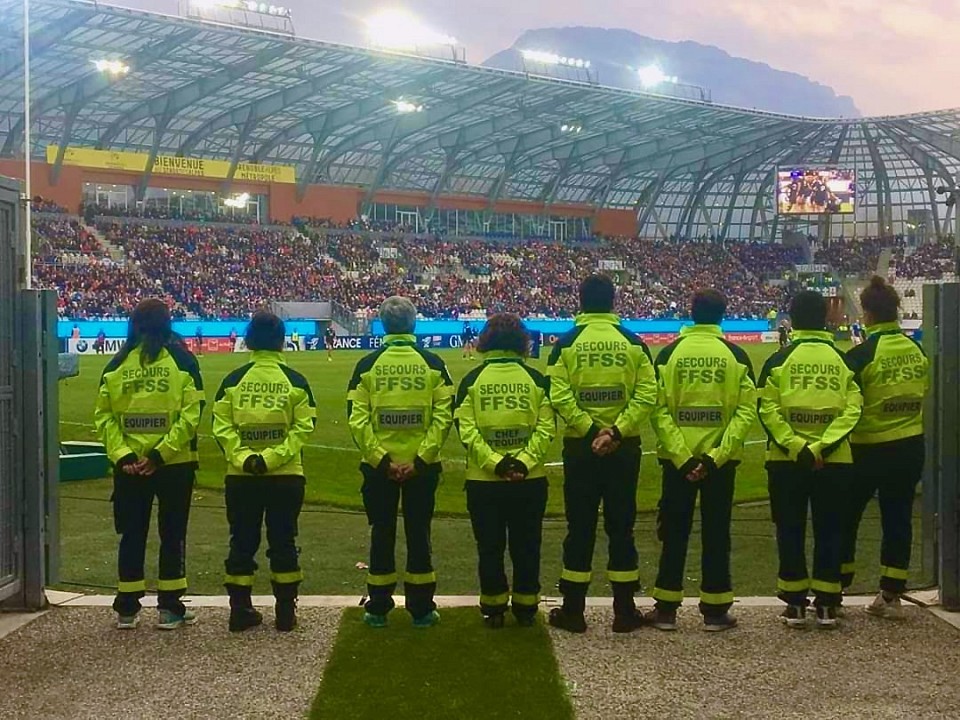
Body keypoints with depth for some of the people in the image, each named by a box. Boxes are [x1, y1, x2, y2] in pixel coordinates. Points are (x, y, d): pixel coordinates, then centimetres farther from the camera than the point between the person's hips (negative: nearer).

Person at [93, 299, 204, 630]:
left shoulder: (117, 364, 2)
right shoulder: (182, 360, -5)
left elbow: (104, 415, -4)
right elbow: (190, 414, -13)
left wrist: (122, 454, -6)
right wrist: (161, 454, -11)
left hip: (128, 467, 2)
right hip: (175, 466, -2)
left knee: (132, 534, 12)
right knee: (172, 534, 9)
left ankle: (127, 609, 17)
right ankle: (170, 608, 13)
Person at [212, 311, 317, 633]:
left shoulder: (233, 380, -1)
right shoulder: (295, 381, -4)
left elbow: (222, 427, -7)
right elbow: (303, 427, -11)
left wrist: (244, 458, -11)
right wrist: (273, 458, -13)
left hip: (241, 477, 1)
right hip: (286, 477, -1)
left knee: (242, 543, 11)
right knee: (283, 543, 8)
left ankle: (240, 610, 15)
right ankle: (285, 613, 13)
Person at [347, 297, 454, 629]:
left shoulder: (367, 365, -2)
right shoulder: (433, 364, -2)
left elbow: (357, 420, -8)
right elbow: (443, 417, -9)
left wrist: (381, 460, -7)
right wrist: (420, 460, -9)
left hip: (378, 466, 0)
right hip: (422, 466, 0)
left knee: (382, 535, 11)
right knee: (418, 535, 9)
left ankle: (378, 609, 17)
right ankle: (422, 610, 15)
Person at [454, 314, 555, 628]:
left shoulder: (473, 379, -2)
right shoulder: (536, 379, -1)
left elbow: (466, 430, -10)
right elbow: (546, 428, -9)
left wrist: (495, 463, -13)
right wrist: (524, 462, -12)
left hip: (483, 481, 0)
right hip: (530, 481, 1)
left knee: (490, 547, 10)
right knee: (526, 546, 12)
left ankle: (494, 609, 17)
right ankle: (526, 608, 20)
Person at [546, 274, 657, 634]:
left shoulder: (566, 343, -3)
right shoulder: (634, 343, 1)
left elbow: (560, 397, -13)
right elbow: (647, 394, -9)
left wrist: (591, 431, -12)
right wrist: (616, 432, -13)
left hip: (580, 447, -1)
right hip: (625, 448, 1)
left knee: (580, 528, 7)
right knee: (621, 527, 9)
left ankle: (573, 611, 13)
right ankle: (625, 611, 14)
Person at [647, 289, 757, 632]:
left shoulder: (669, 353, -2)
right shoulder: (736, 355, -2)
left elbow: (659, 410, -9)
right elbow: (746, 411, -9)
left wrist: (682, 458, -11)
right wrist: (716, 457, -12)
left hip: (677, 458, 0)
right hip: (722, 460, 0)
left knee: (674, 532, 10)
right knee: (716, 533, 10)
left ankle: (666, 609, 15)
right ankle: (715, 610, 15)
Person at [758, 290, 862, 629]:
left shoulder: (780, 359, -3)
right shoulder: (843, 360, 2)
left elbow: (767, 409, -11)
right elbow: (852, 409, -8)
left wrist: (797, 448, -14)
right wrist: (821, 448, -14)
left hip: (786, 461, -1)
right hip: (835, 461, 2)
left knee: (791, 531, 8)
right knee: (828, 530, 11)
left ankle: (795, 604, 12)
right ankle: (826, 604, 14)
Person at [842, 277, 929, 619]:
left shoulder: (862, 354, -16)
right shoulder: (917, 351, 1)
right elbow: (923, 392, 11)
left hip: (870, 449, -5)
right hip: (911, 447, 5)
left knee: (845, 518, 10)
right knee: (898, 519, 10)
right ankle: (891, 596, 13)